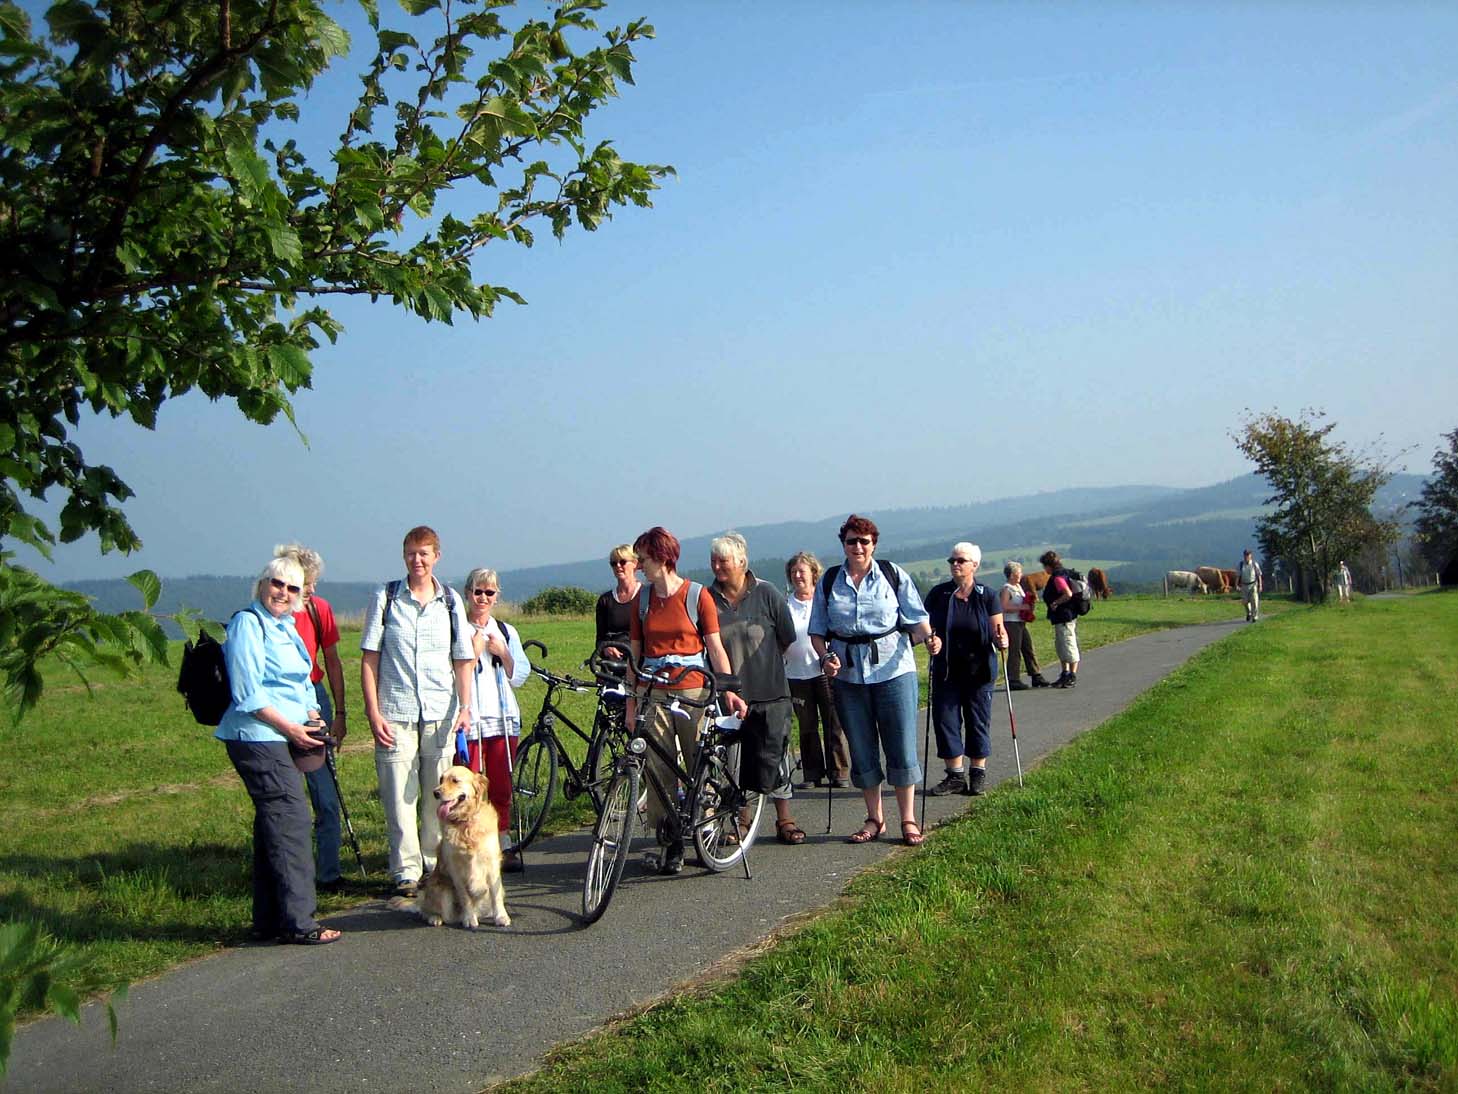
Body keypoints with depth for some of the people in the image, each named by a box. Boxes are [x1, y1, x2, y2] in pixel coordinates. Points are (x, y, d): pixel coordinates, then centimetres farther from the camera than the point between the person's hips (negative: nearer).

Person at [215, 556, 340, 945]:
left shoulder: (286, 627, 18)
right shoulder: (247, 624, -10)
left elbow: (301, 681, 26)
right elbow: (247, 693, -16)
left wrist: (312, 718, 10)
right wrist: (290, 727, -16)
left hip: (283, 739, 10)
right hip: (258, 737, -10)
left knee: (272, 826, 13)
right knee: (291, 821, -11)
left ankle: (268, 920, 20)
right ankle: (297, 923, -7)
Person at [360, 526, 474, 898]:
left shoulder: (450, 601, 9)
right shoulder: (386, 598, 3)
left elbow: (463, 659, 10)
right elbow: (369, 658, 1)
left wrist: (465, 707, -2)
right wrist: (373, 712, -6)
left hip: (440, 713, 2)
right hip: (395, 712, -2)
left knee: (438, 794, 5)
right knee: (399, 795, -3)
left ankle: (436, 864, 18)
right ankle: (406, 871, 6)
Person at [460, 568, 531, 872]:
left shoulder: (506, 631, 14)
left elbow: (519, 677, 10)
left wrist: (502, 653, -4)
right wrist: (474, 651, -12)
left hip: (503, 718, 4)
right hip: (469, 720, -4)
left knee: (501, 789, 5)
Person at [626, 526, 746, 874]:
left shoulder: (697, 595, 0)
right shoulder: (643, 598, 10)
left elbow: (715, 647, -1)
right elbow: (635, 651, 13)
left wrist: (728, 690, -10)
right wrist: (630, 700, 9)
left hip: (693, 691, -3)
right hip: (652, 693, 3)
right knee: (659, 770, -1)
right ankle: (670, 843, 6)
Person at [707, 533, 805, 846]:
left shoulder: (766, 594, -2)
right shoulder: (707, 598, 2)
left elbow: (787, 640, 5)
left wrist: (764, 667, 7)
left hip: (769, 694, -2)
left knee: (772, 757, 1)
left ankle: (784, 820, 15)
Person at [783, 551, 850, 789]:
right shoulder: (785, 604, 10)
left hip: (825, 670, -2)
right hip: (797, 673, 2)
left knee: (834, 725, -3)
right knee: (807, 728, 5)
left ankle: (839, 773, 4)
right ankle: (813, 775, 12)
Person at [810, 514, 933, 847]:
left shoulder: (893, 574, 2)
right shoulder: (829, 581, 7)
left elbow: (916, 620, 0)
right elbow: (817, 631, 10)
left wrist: (929, 636, -20)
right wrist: (825, 657, -7)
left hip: (893, 670, -2)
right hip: (848, 674, 2)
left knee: (901, 746, -1)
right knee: (861, 749, 7)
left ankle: (908, 820, 10)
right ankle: (875, 819, 20)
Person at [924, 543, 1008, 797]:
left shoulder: (988, 596, -1)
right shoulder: (938, 594, 1)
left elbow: (998, 631, -2)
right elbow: (926, 627, 3)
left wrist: (1001, 640, -25)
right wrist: (931, 640, -19)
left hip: (979, 671, -1)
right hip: (946, 671, 1)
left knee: (979, 721, 5)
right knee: (946, 720, 1)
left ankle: (978, 773, 18)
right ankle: (956, 775, 11)